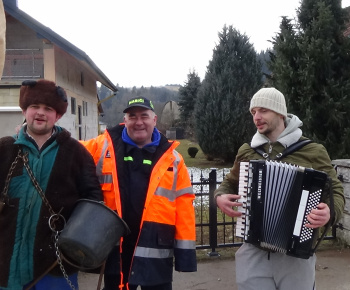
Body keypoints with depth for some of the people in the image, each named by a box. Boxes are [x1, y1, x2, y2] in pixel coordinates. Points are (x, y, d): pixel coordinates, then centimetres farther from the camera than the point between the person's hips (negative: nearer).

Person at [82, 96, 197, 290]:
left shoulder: (172, 159, 1)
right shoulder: (104, 147, 0)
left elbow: (183, 207, 0)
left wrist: (185, 250, -3)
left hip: (155, 249, -1)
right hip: (114, 248, 1)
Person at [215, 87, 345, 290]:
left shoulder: (313, 151, -3)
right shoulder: (246, 152, 7)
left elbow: (335, 191, 0)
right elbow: (229, 184, 20)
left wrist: (330, 212, -22)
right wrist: (220, 197, -2)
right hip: (253, 252, 2)